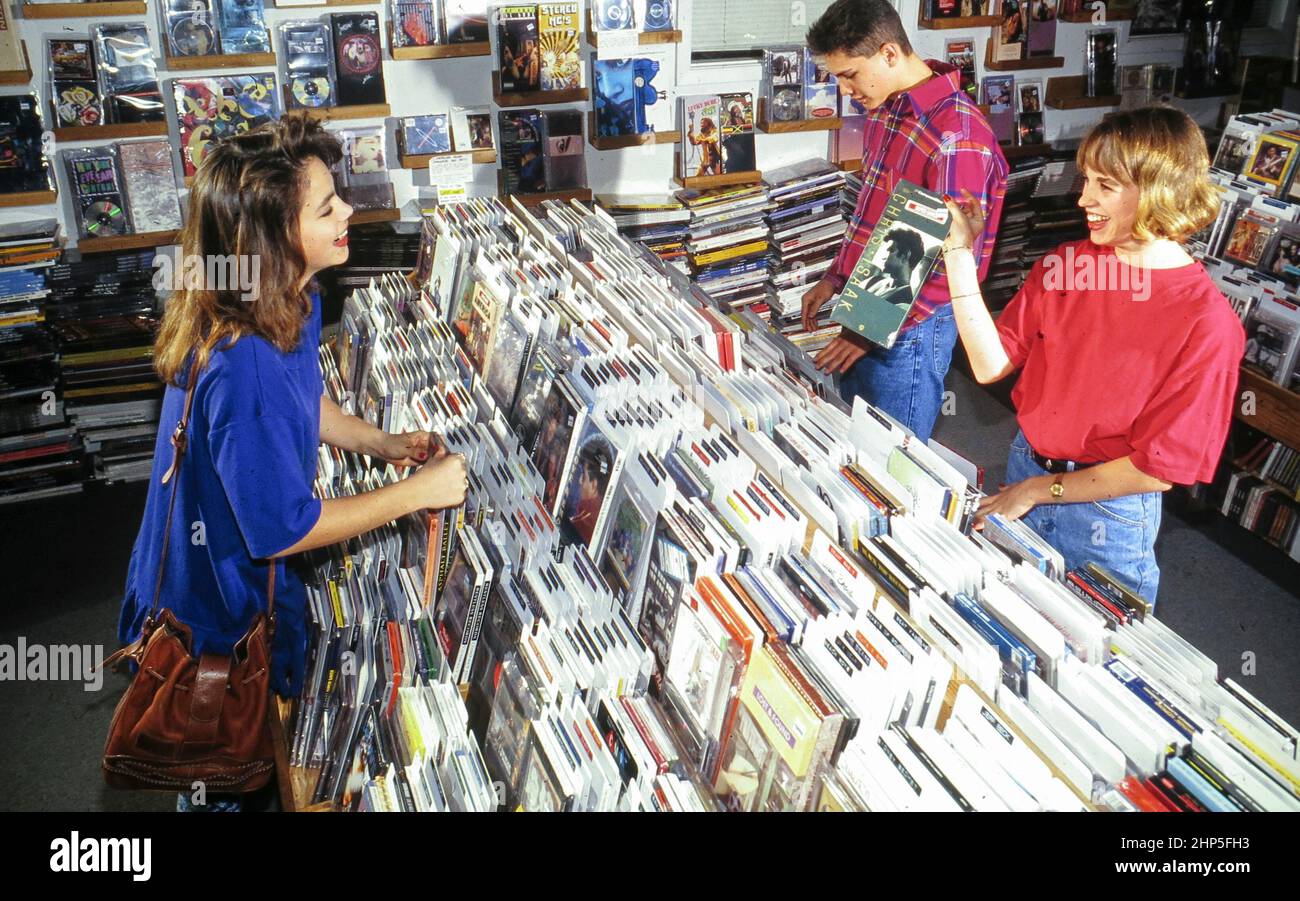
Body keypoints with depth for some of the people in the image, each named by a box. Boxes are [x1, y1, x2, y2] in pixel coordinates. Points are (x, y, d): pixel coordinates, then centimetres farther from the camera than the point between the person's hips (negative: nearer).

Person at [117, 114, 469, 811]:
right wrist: (416, 492, -24)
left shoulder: (293, 303, -9)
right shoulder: (244, 368, -39)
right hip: (222, 615, -8)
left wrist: (383, 445, -5)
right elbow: (285, 530, -31)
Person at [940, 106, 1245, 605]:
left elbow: (1161, 467, -18)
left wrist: (1040, 490, -14)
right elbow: (991, 364, -9)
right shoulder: (1065, 262, -5)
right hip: (1024, 466, 5)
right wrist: (960, 251, -15)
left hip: (1108, 509, -4)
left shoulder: (1205, 322, -21)